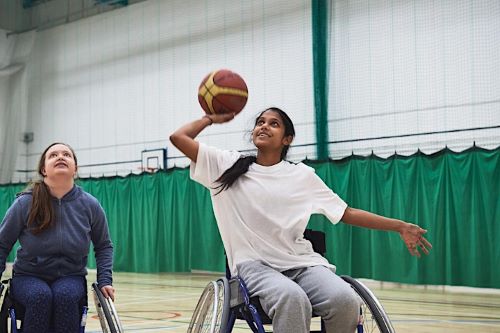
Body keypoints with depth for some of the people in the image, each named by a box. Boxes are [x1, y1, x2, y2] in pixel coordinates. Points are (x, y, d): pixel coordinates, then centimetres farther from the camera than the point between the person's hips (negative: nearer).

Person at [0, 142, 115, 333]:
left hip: (71, 279, 1)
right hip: (28, 277, -1)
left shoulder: (90, 205, -5)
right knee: (40, 296, -34)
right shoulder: (25, 203, -10)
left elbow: (103, 246, 10)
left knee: (65, 295, -33)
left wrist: (105, 280, -2)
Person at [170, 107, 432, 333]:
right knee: (291, 298, -38)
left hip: (301, 262, 2)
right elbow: (178, 137, 9)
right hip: (254, 264, -2)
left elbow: (348, 213, 13)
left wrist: (400, 226, 9)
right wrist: (212, 118, 22)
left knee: (345, 300, -30)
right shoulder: (229, 165, 10)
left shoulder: (302, 175, 12)